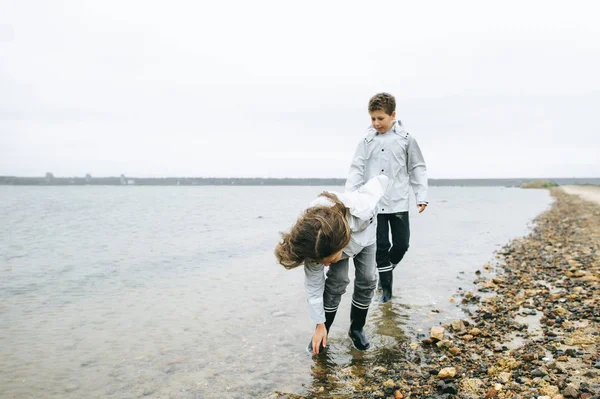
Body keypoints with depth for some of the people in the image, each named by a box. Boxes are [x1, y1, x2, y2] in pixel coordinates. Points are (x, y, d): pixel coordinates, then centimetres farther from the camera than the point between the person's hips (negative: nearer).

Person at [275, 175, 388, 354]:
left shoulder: (362, 207, -51)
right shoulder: (313, 244, -43)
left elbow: (381, 180, -29)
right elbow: (313, 284, -27)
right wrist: (320, 325, -20)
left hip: (364, 233, 1)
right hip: (337, 239, -1)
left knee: (367, 280, -8)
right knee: (337, 281, -16)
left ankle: (356, 329, 15)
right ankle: (323, 333, 4)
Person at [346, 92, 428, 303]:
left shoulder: (406, 139, 0)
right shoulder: (366, 141, 1)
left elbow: (417, 169, 5)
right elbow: (356, 170, -1)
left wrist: (421, 196, -2)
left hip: (399, 203, 0)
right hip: (374, 204, 0)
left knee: (402, 244, 5)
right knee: (381, 246, 3)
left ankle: (387, 269, 34)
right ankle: (386, 287, 16)